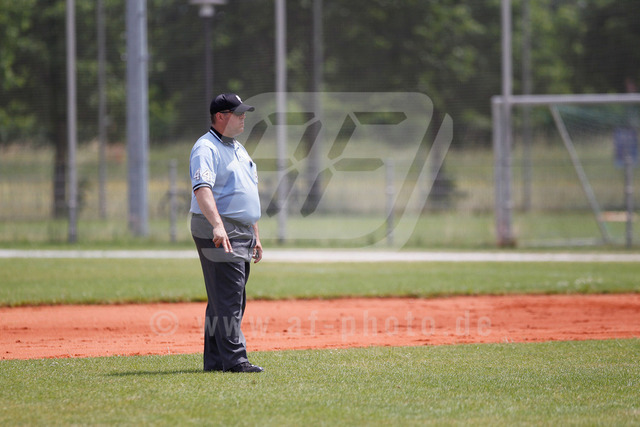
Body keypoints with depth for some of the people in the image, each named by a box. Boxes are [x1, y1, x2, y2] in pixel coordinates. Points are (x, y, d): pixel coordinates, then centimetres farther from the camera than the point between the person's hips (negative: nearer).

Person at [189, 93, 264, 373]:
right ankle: (234, 360, -18)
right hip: (218, 233, -10)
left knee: (228, 300, 10)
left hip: (242, 234, 10)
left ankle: (215, 360, 14)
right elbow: (202, 189, -27)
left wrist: (256, 237, 23)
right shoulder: (206, 148, -11)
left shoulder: (238, 148, 20)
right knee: (228, 298, -14)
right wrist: (217, 225, -41)